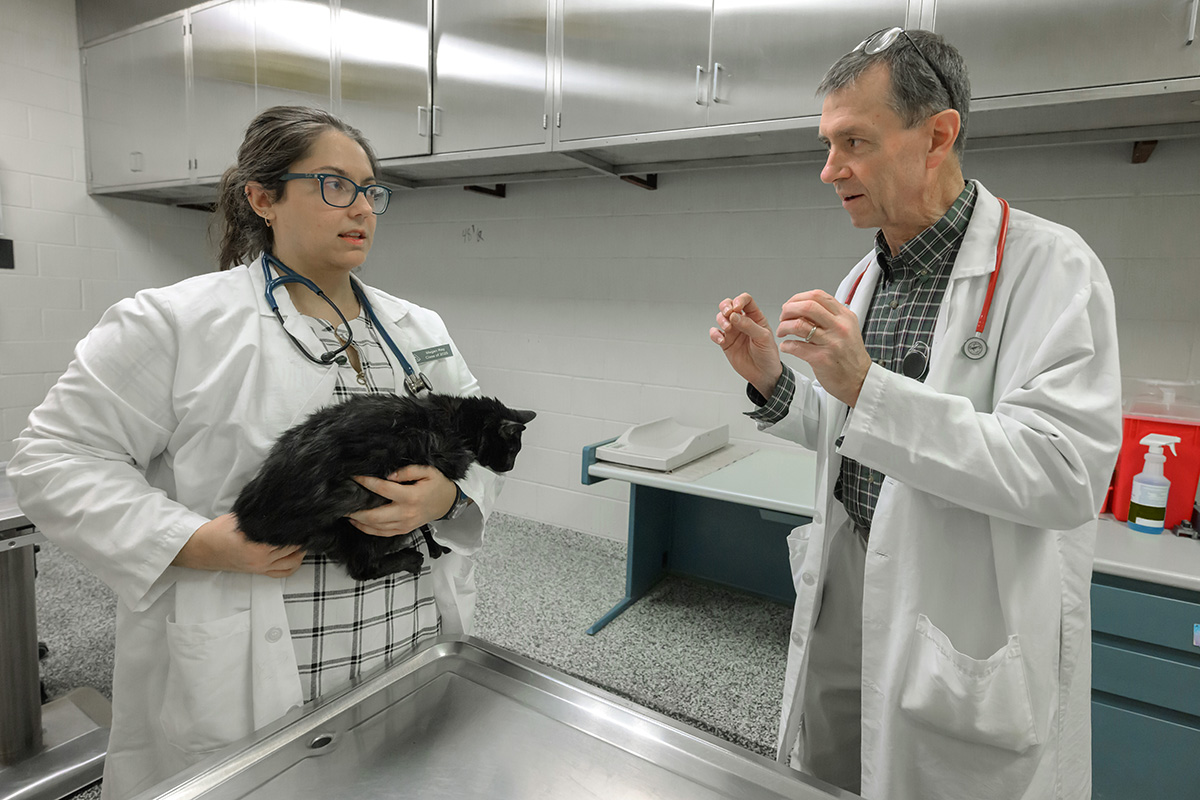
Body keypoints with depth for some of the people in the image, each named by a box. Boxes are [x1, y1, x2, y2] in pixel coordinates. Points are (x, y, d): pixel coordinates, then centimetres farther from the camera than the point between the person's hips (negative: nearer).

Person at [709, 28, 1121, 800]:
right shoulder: (863, 279, 6)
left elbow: (1067, 476, -25)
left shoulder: (1051, 266, -15)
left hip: (972, 637, -6)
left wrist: (867, 386, -32)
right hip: (843, 595, 7)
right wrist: (773, 381, -4)